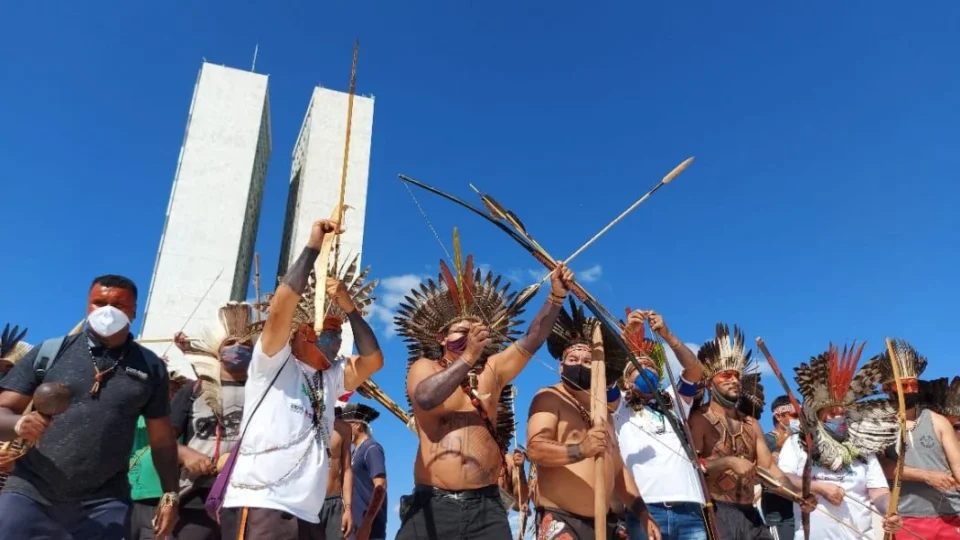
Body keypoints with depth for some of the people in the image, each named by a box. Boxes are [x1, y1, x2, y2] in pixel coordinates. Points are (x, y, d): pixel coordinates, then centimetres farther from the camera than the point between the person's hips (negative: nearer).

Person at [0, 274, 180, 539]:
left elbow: (162, 438, 9)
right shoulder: (49, 353, 3)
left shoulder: (150, 366, 5)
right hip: (30, 493, 0)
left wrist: (170, 494, 3)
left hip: (103, 504, 0)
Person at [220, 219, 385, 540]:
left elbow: (373, 360, 9)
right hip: (259, 509, -7)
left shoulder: (330, 378, 20)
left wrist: (349, 308, 7)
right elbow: (279, 309, -13)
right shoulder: (272, 364, 2)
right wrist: (313, 248, -8)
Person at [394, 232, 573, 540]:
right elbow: (425, 399, -17)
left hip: (486, 506, 2)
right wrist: (468, 357, -22)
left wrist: (556, 297, -9)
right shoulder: (424, 366, 4)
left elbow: (531, 341, 2)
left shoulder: (491, 370, 12)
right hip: (433, 504, -2)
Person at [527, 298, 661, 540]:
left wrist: (642, 513, 13)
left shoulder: (602, 411, 21)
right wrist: (579, 450, -35)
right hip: (561, 520, -8)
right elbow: (535, 448, -19)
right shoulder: (550, 398, -3)